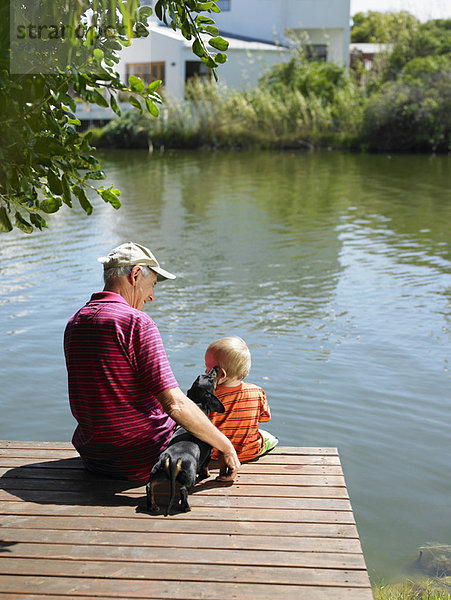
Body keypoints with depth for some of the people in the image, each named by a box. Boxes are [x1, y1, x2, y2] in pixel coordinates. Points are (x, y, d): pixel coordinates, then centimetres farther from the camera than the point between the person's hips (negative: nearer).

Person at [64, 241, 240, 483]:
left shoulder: (73, 324, 3)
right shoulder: (137, 323, -21)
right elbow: (175, 404, -27)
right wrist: (226, 447, -16)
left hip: (92, 458, 7)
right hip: (142, 463, -7)